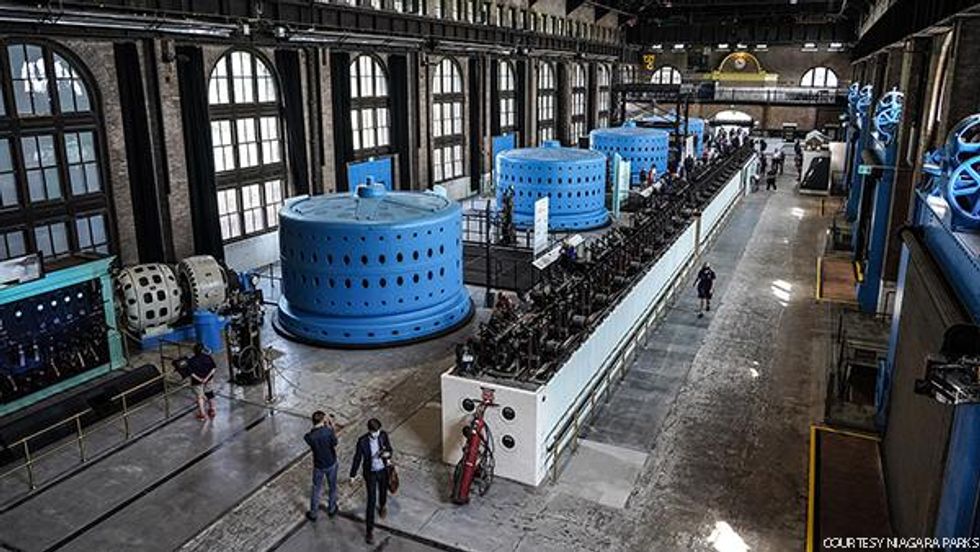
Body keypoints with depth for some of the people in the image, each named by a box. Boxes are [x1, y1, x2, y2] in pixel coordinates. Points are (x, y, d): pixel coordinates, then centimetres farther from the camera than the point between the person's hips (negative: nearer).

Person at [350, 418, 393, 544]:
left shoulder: (383, 435, -16)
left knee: (383, 492, 27)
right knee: (371, 500, 0)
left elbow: (389, 450, -2)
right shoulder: (362, 441, -24)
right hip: (370, 473, -3)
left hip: (383, 470, 3)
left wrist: (388, 454, -26)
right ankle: (370, 530, 12)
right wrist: (353, 475, -4)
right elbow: (357, 458, -11)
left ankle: (382, 506, 62)